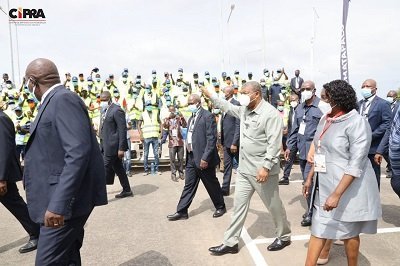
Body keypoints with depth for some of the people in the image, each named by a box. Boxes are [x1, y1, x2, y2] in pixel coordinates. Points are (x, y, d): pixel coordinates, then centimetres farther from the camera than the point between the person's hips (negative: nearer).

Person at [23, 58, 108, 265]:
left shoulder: (64, 99, -15)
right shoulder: (54, 101, 16)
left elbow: (78, 153, -26)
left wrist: (58, 204, -29)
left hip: (66, 199, -10)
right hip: (61, 196, 10)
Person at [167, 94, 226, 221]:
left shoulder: (208, 116, -13)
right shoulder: (191, 118, 14)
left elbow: (211, 139, -18)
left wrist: (205, 158, -22)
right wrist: (188, 155, 13)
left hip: (203, 158, -7)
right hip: (191, 157, 7)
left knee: (212, 184, 9)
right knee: (189, 185, 11)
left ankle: (220, 207, 28)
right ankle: (181, 211, 17)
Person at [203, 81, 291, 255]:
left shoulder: (270, 114, -17)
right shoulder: (244, 110, 9)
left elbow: (274, 144, -22)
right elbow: (228, 107, 27)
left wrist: (266, 167, -26)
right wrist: (210, 96, 25)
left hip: (262, 170, -8)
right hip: (244, 169, 8)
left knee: (274, 206, 10)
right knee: (239, 205, 11)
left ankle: (284, 237, 34)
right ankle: (230, 243, 21)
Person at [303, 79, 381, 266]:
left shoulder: (357, 123, -17)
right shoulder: (325, 119, 5)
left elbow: (356, 164, -22)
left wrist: (336, 194, -26)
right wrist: (310, 178, 16)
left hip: (348, 188, -6)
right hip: (324, 185, 6)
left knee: (349, 233, 13)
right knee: (318, 229, 10)